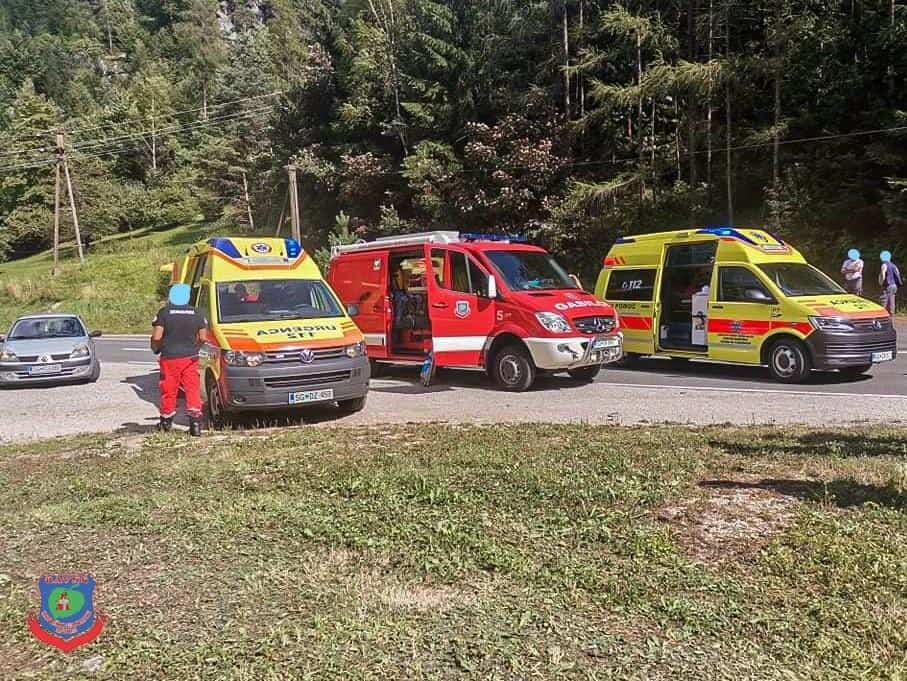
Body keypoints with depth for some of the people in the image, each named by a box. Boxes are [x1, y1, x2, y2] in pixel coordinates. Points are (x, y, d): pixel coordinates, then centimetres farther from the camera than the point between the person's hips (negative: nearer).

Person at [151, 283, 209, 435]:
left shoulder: (164, 313, -5)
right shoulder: (197, 314, 3)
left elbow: (156, 337, -10)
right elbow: (203, 338, 3)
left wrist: (156, 348, 11)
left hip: (169, 358, -1)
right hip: (190, 358, 2)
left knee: (169, 391, 9)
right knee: (193, 390, 2)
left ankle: (166, 422, 21)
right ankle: (195, 421, -8)